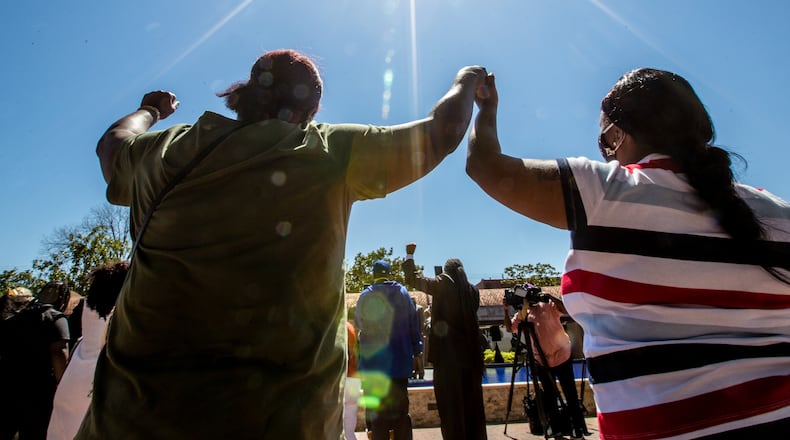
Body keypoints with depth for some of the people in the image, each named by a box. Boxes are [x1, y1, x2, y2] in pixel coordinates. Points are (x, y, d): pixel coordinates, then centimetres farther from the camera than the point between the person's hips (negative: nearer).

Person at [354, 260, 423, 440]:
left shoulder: (366, 296, -7)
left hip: (373, 362, -1)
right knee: (400, 409, 14)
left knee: (376, 410, 8)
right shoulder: (402, 292, -3)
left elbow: (358, 323, 5)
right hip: (400, 360, 2)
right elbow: (414, 323, -1)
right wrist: (417, 352, 7)